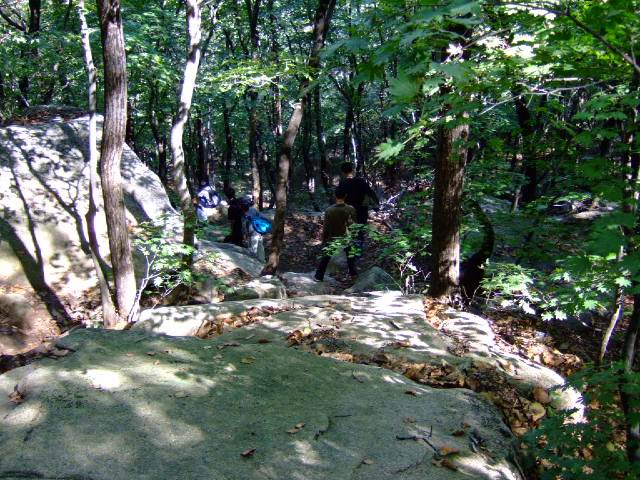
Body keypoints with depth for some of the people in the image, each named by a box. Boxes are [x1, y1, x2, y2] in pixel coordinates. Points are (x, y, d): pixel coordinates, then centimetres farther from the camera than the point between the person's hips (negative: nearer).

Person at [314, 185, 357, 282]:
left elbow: (325, 227, -9)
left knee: (325, 258, 12)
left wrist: (323, 240, 3)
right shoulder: (351, 209, -15)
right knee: (350, 255, 24)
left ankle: (319, 276, 17)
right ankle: (353, 273, 34)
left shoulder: (329, 210, -17)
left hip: (331, 238, -1)